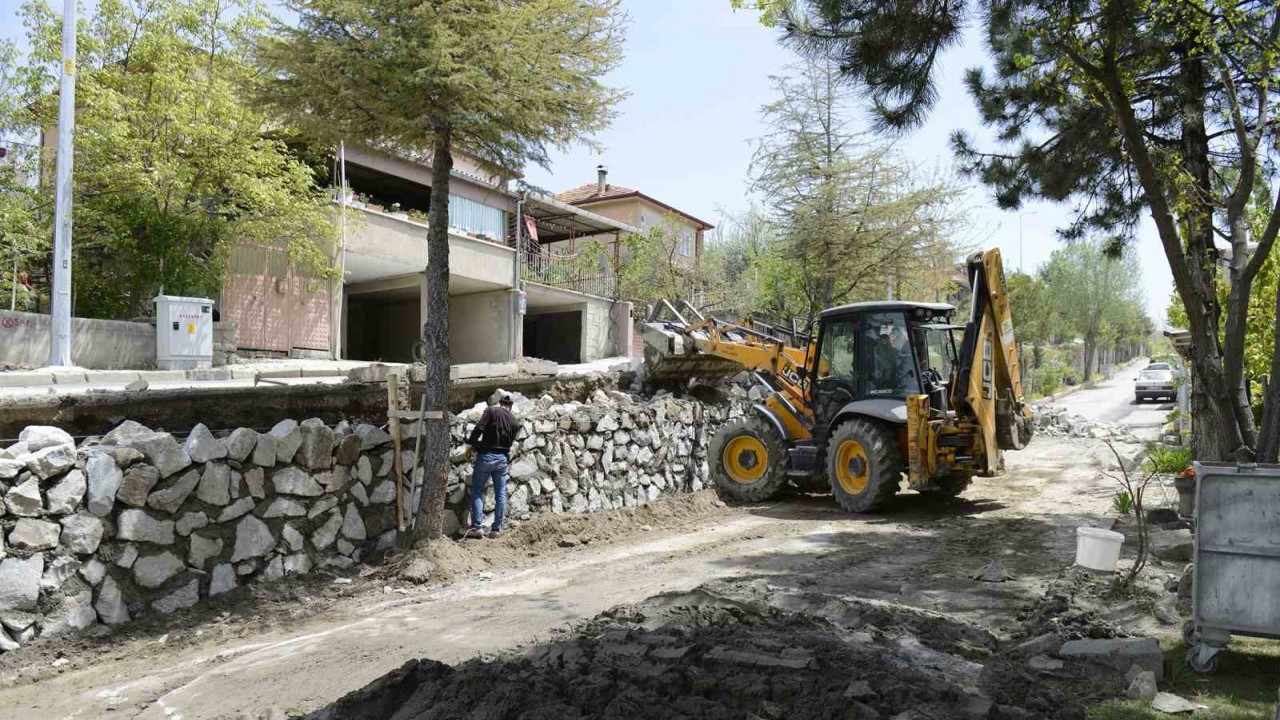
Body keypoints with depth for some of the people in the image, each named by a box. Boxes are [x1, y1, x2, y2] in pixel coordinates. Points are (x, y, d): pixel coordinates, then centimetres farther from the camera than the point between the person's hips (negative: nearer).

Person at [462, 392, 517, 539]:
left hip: (485, 456, -3)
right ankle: (497, 528, 11)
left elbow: (479, 428, -15)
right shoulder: (513, 420, 10)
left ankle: (477, 527, -3)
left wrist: (471, 441, 0)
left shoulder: (491, 410, -4)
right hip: (502, 458, 4)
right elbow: (510, 441, 9)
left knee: (477, 491, 4)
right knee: (501, 494, 9)